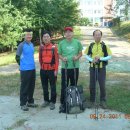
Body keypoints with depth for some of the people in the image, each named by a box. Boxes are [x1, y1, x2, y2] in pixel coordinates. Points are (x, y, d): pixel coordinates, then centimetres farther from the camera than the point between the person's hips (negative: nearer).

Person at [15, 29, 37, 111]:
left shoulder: (32, 44, 10)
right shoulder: (21, 45, -11)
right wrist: (23, 65, 1)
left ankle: (30, 101, 26)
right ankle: (23, 104, 10)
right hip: (25, 70, -7)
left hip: (32, 68, 7)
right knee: (24, 87, 0)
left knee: (31, 86, 13)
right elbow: (17, 57, -7)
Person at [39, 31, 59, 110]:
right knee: (45, 86, 13)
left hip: (52, 70, -4)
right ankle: (46, 100, 27)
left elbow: (56, 59, -7)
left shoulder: (54, 47, -7)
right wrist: (42, 66, 14)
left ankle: (52, 102, 13)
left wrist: (56, 70, -10)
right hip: (43, 70, 4)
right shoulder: (41, 47, 4)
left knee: (53, 87, 4)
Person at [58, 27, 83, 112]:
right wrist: (62, 58, -15)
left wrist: (77, 57, -12)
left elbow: (80, 53, 8)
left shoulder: (77, 42, 1)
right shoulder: (61, 43, 1)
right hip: (65, 67, -1)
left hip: (75, 67, 1)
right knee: (64, 86, 0)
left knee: (74, 85, 13)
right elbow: (59, 54, 6)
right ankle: (63, 103, 10)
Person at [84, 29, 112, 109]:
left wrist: (100, 58, -19)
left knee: (102, 85, 2)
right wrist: (92, 60, -13)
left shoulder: (104, 45, -4)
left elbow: (109, 56, -5)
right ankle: (92, 101, 22)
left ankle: (103, 101, 18)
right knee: (92, 85, 8)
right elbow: (87, 56, 7)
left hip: (102, 68, -2)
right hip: (92, 67, 2)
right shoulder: (91, 45, 3)